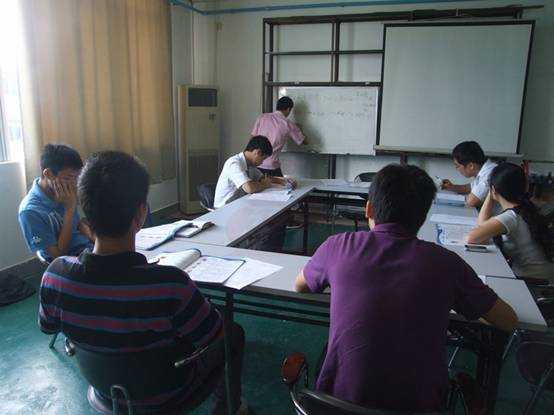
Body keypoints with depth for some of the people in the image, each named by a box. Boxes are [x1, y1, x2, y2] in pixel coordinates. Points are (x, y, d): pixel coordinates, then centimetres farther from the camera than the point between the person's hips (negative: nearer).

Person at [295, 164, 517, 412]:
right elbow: (509, 322, 6)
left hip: (341, 399, 0)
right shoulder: (445, 262, -9)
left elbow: (300, 286, 14)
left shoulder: (339, 246, -7)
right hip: (418, 404, 1)